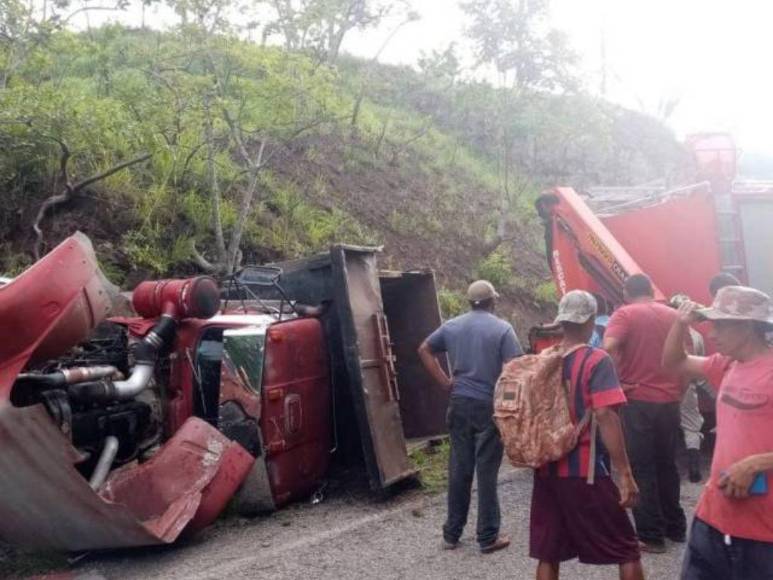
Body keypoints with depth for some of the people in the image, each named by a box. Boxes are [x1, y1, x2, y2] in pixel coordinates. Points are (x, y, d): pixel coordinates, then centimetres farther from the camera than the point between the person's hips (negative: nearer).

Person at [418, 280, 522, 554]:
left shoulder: (452, 326, 7)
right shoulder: (502, 328, -8)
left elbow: (424, 350, 13)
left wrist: (445, 381, 9)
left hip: (460, 403, 4)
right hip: (489, 406, -4)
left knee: (459, 469, 11)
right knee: (487, 471, 2)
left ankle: (451, 534, 19)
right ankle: (488, 537, 10)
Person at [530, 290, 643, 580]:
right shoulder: (596, 360, -11)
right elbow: (604, 415, -20)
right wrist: (625, 473, -19)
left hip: (547, 470, 6)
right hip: (585, 471, -6)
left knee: (548, 552, 11)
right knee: (626, 549, 8)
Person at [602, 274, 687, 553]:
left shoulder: (625, 314, -5)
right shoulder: (674, 315, 9)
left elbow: (608, 347, -22)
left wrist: (616, 383, -12)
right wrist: (679, 389, 18)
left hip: (637, 401, -5)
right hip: (670, 401, 5)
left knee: (641, 470, 3)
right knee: (667, 465, 18)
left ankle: (651, 535, 6)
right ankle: (676, 527, 27)